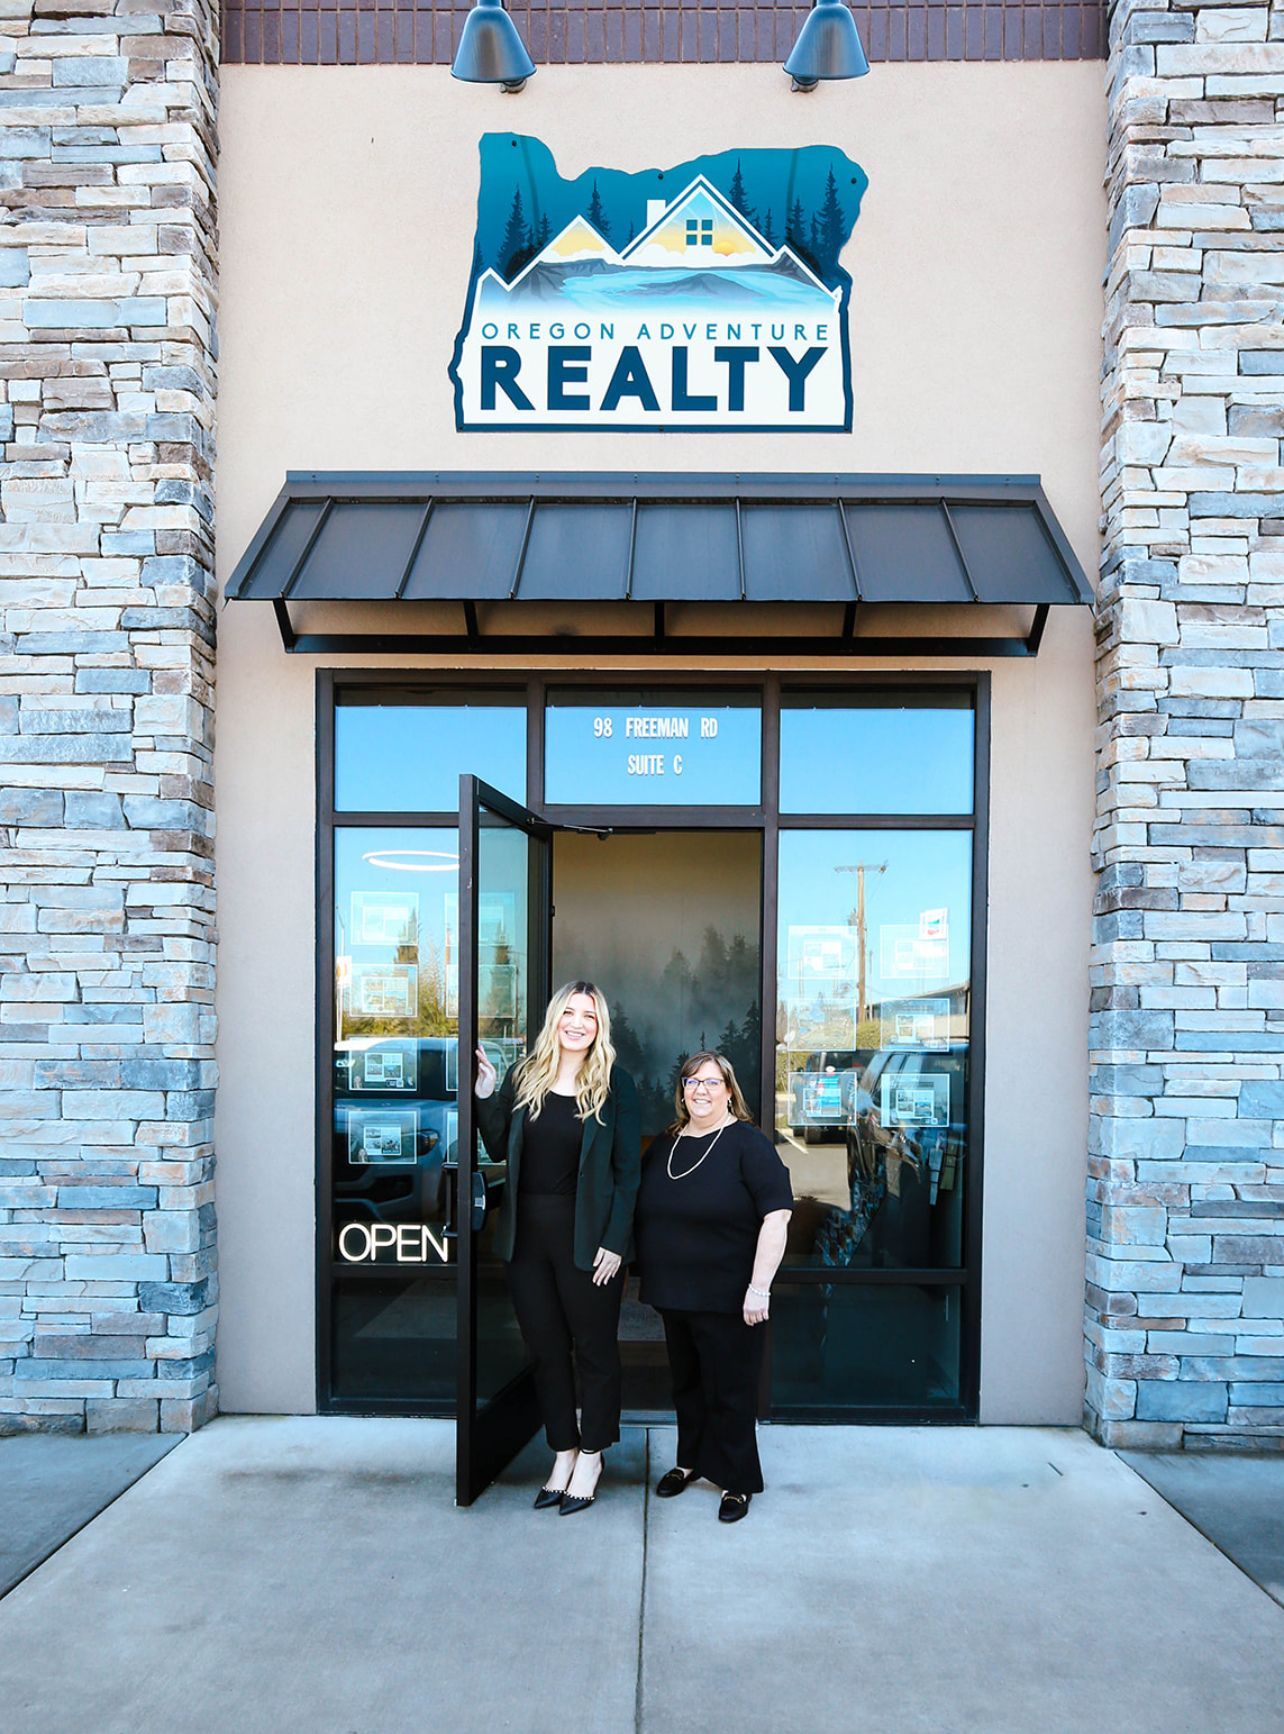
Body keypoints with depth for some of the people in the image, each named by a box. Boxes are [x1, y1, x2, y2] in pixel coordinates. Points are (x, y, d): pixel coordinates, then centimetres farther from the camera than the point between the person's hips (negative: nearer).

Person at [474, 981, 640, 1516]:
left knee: (593, 1349, 9)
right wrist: (485, 1095, -7)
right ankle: (563, 1454, 28)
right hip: (527, 1233, 4)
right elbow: (499, 1149, 7)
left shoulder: (615, 1084, -6)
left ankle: (590, 1457, 25)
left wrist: (615, 1242, -12)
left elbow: (627, 1169, -7)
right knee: (545, 1350, 13)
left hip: (586, 1237, -4)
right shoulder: (525, 1076, 4)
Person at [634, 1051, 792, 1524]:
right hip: (673, 1293, 6)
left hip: (727, 1298, -6)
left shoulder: (747, 1144, -12)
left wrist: (759, 1287, -20)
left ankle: (737, 1481, 19)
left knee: (729, 1390, 4)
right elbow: (644, 1213, 19)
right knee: (686, 1383, 19)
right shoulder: (664, 1146, 8)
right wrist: (648, 1275, 14)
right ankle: (690, 1461, 37)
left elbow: (776, 1215, -17)